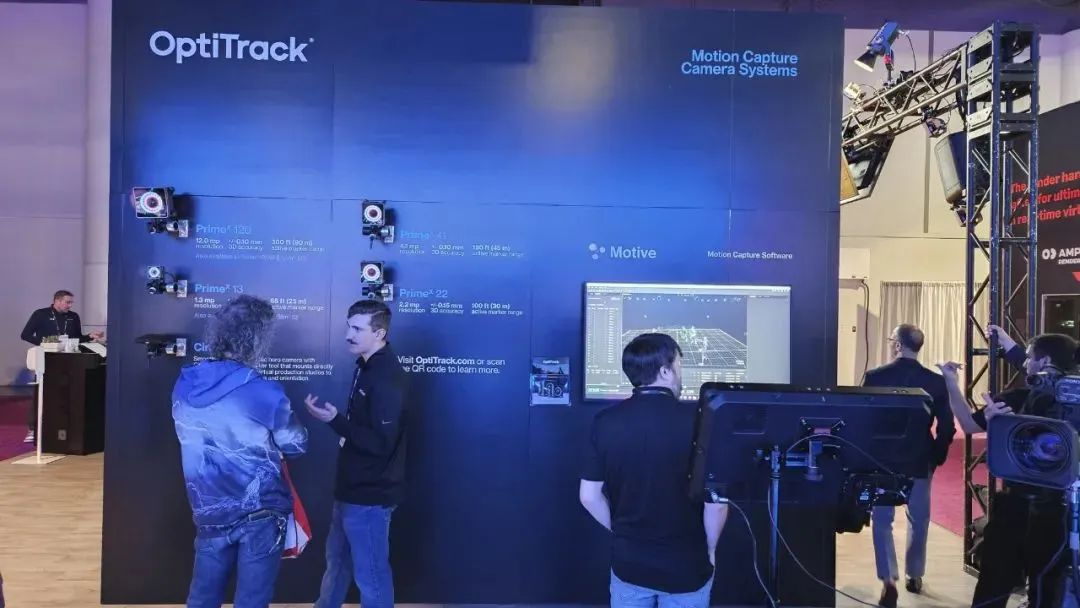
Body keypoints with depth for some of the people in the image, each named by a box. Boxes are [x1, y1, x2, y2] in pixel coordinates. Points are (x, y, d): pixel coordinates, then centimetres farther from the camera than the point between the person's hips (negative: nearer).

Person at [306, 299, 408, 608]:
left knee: (370, 573, 5)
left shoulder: (386, 377, -23)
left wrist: (335, 420, -26)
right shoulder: (367, 366, 7)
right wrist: (333, 415, 0)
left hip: (369, 495, -10)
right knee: (337, 559, 27)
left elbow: (380, 443, -26)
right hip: (353, 487, 10)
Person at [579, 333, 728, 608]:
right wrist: (710, 550, 1)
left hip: (627, 562, 3)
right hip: (686, 565, -2)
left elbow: (589, 495, -2)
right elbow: (717, 500, -16)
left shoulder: (605, 421, -7)